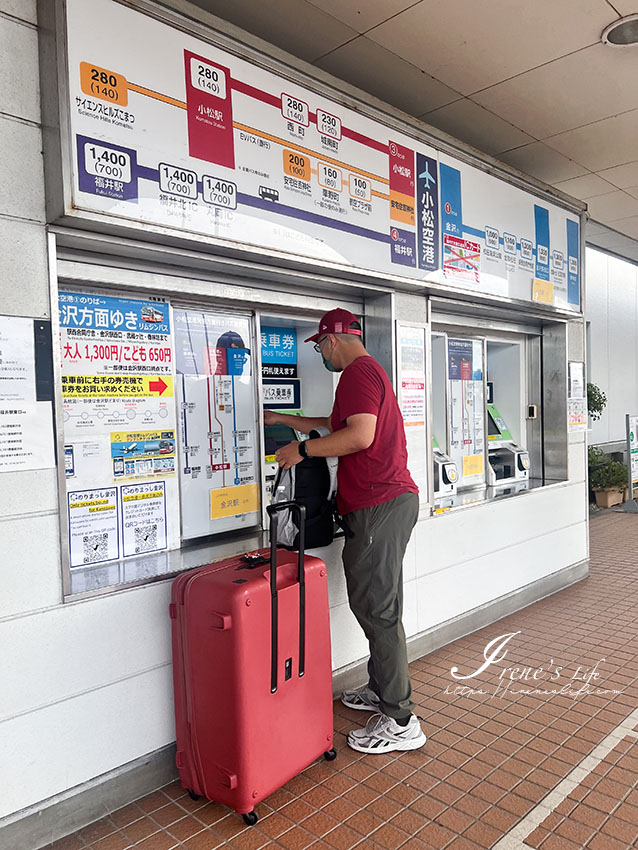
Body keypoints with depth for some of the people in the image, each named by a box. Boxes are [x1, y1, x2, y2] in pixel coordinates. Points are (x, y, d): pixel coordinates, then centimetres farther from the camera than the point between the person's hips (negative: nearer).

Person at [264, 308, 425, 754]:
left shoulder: (358, 372, -11)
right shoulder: (369, 371, 23)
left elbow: (360, 435, -25)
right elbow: (338, 424, 34)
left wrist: (302, 449, -14)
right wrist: (285, 419, 38)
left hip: (379, 506, -11)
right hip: (390, 499, 11)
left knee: (377, 608, -5)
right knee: (373, 603, 19)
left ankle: (400, 721, 4)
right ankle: (381, 689, 33)